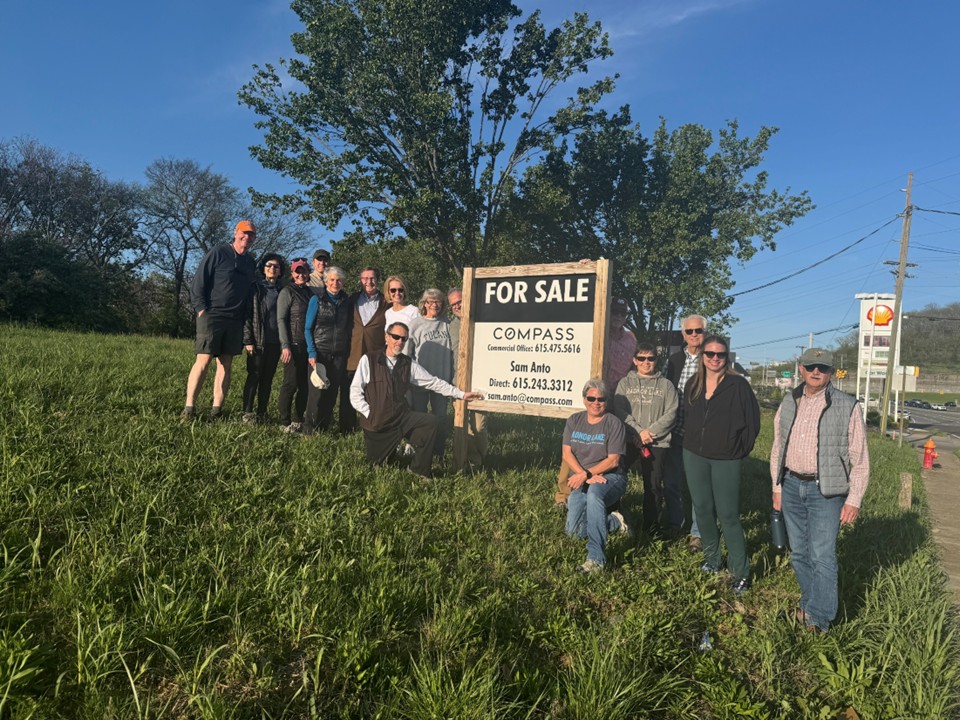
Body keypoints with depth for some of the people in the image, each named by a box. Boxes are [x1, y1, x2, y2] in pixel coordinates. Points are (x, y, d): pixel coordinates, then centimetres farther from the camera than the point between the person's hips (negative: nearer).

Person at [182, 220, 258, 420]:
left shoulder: (251, 263, 15)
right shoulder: (218, 253, -2)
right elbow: (199, 281, -4)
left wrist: (246, 316, 11)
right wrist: (201, 308, -11)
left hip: (235, 320, 6)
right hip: (212, 315, -5)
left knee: (225, 364, 4)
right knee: (204, 360, -10)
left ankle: (216, 410, 7)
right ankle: (189, 408, -6)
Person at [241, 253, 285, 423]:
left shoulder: (282, 291, 12)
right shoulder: (256, 288, 3)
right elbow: (247, 314, -3)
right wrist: (248, 340, -11)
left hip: (275, 342, 3)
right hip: (258, 341, -3)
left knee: (268, 378, 6)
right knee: (254, 375, -3)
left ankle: (262, 413, 12)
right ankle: (247, 412, 3)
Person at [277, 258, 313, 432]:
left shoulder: (310, 292, 15)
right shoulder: (287, 292, -2)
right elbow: (281, 319, -7)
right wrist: (285, 346, -15)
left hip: (308, 346, 6)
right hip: (293, 344, -6)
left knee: (305, 384, 6)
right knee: (291, 384, -4)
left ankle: (298, 420, 16)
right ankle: (285, 422, 5)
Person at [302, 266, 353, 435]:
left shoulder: (346, 302, 10)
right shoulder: (317, 299, 0)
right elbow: (308, 328, -2)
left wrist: (348, 353, 6)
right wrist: (311, 352, -12)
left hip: (339, 355, 3)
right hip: (320, 352, -3)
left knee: (332, 392, 4)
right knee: (316, 392, -5)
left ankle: (324, 428, 14)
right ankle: (309, 430, 5)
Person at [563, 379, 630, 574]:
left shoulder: (614, 423, -5)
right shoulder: (574, 421, 7)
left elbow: (613, 460, -11)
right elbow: (567, 454, -1)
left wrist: (587, 474, -21)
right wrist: (586, 476, -16)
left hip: (610, 477, -5)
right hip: (581, 481, 5)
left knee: (594, 494, -40)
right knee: (574, 531, -8)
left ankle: (596, 558, -40)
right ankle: (613, 522, 19)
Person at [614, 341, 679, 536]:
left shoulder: (666, 385, 8)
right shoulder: (625, 383, 10)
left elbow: (671, 414, -1)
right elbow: (620, 411, -1)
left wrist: (651, 432, -12)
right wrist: (639, 431, -13)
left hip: (658, 442, 0)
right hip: (628, 439, 1)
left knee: (654, 485, 4)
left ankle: (652, 526, 18)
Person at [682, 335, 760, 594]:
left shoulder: (738, 385, -7)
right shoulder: (693, 385, 7)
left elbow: (752, 421, -4)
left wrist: (741, 449, -3)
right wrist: (691, 441, 12)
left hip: (725, 459, -5)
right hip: (694, 456, 5)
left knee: (728, 514, -6)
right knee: (703, 509, 11)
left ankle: (741, 572, 4)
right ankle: (711, 559, 27)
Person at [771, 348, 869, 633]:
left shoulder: (847, 407, -6)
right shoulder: (788, 404, 8)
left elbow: (860, 459, -5)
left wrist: (854, 500, -8)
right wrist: (777, 487, 12)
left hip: (826, 491, -5)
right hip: (792, 486, 5)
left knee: (822, 555, -3)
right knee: (799, 553, 13)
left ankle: (819, 620, 8)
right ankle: (810, 602, 30)